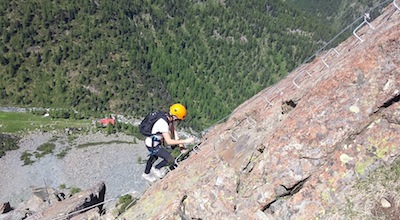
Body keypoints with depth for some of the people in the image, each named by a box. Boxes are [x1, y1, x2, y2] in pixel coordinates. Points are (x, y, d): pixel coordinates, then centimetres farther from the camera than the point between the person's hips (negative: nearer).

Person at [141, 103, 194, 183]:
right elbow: (169, 141, -39)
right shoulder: (163, 123, -38)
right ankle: (156, 169, 16)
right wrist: (185, 141, -38)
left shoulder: (169, 117, -10)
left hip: (155, 141, 9)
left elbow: (173, 131, -3)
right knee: (170, 159, -10)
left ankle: (146, 174, 57)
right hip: (152, 145, -9)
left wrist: (180, 145, -7)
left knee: (154, 157, 32)